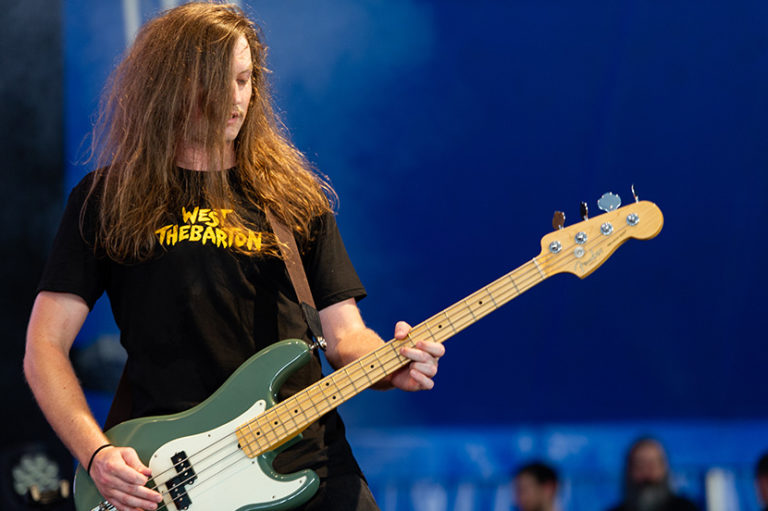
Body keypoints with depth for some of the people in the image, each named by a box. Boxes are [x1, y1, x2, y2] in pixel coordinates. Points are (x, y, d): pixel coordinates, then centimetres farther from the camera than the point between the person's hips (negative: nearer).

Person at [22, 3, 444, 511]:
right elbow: (44, 347, 7)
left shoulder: (297, 200, 17)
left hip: (310, 461, 2)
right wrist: (97, 454, -8)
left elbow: (343, 333, 15)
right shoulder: (107, 200, 9)